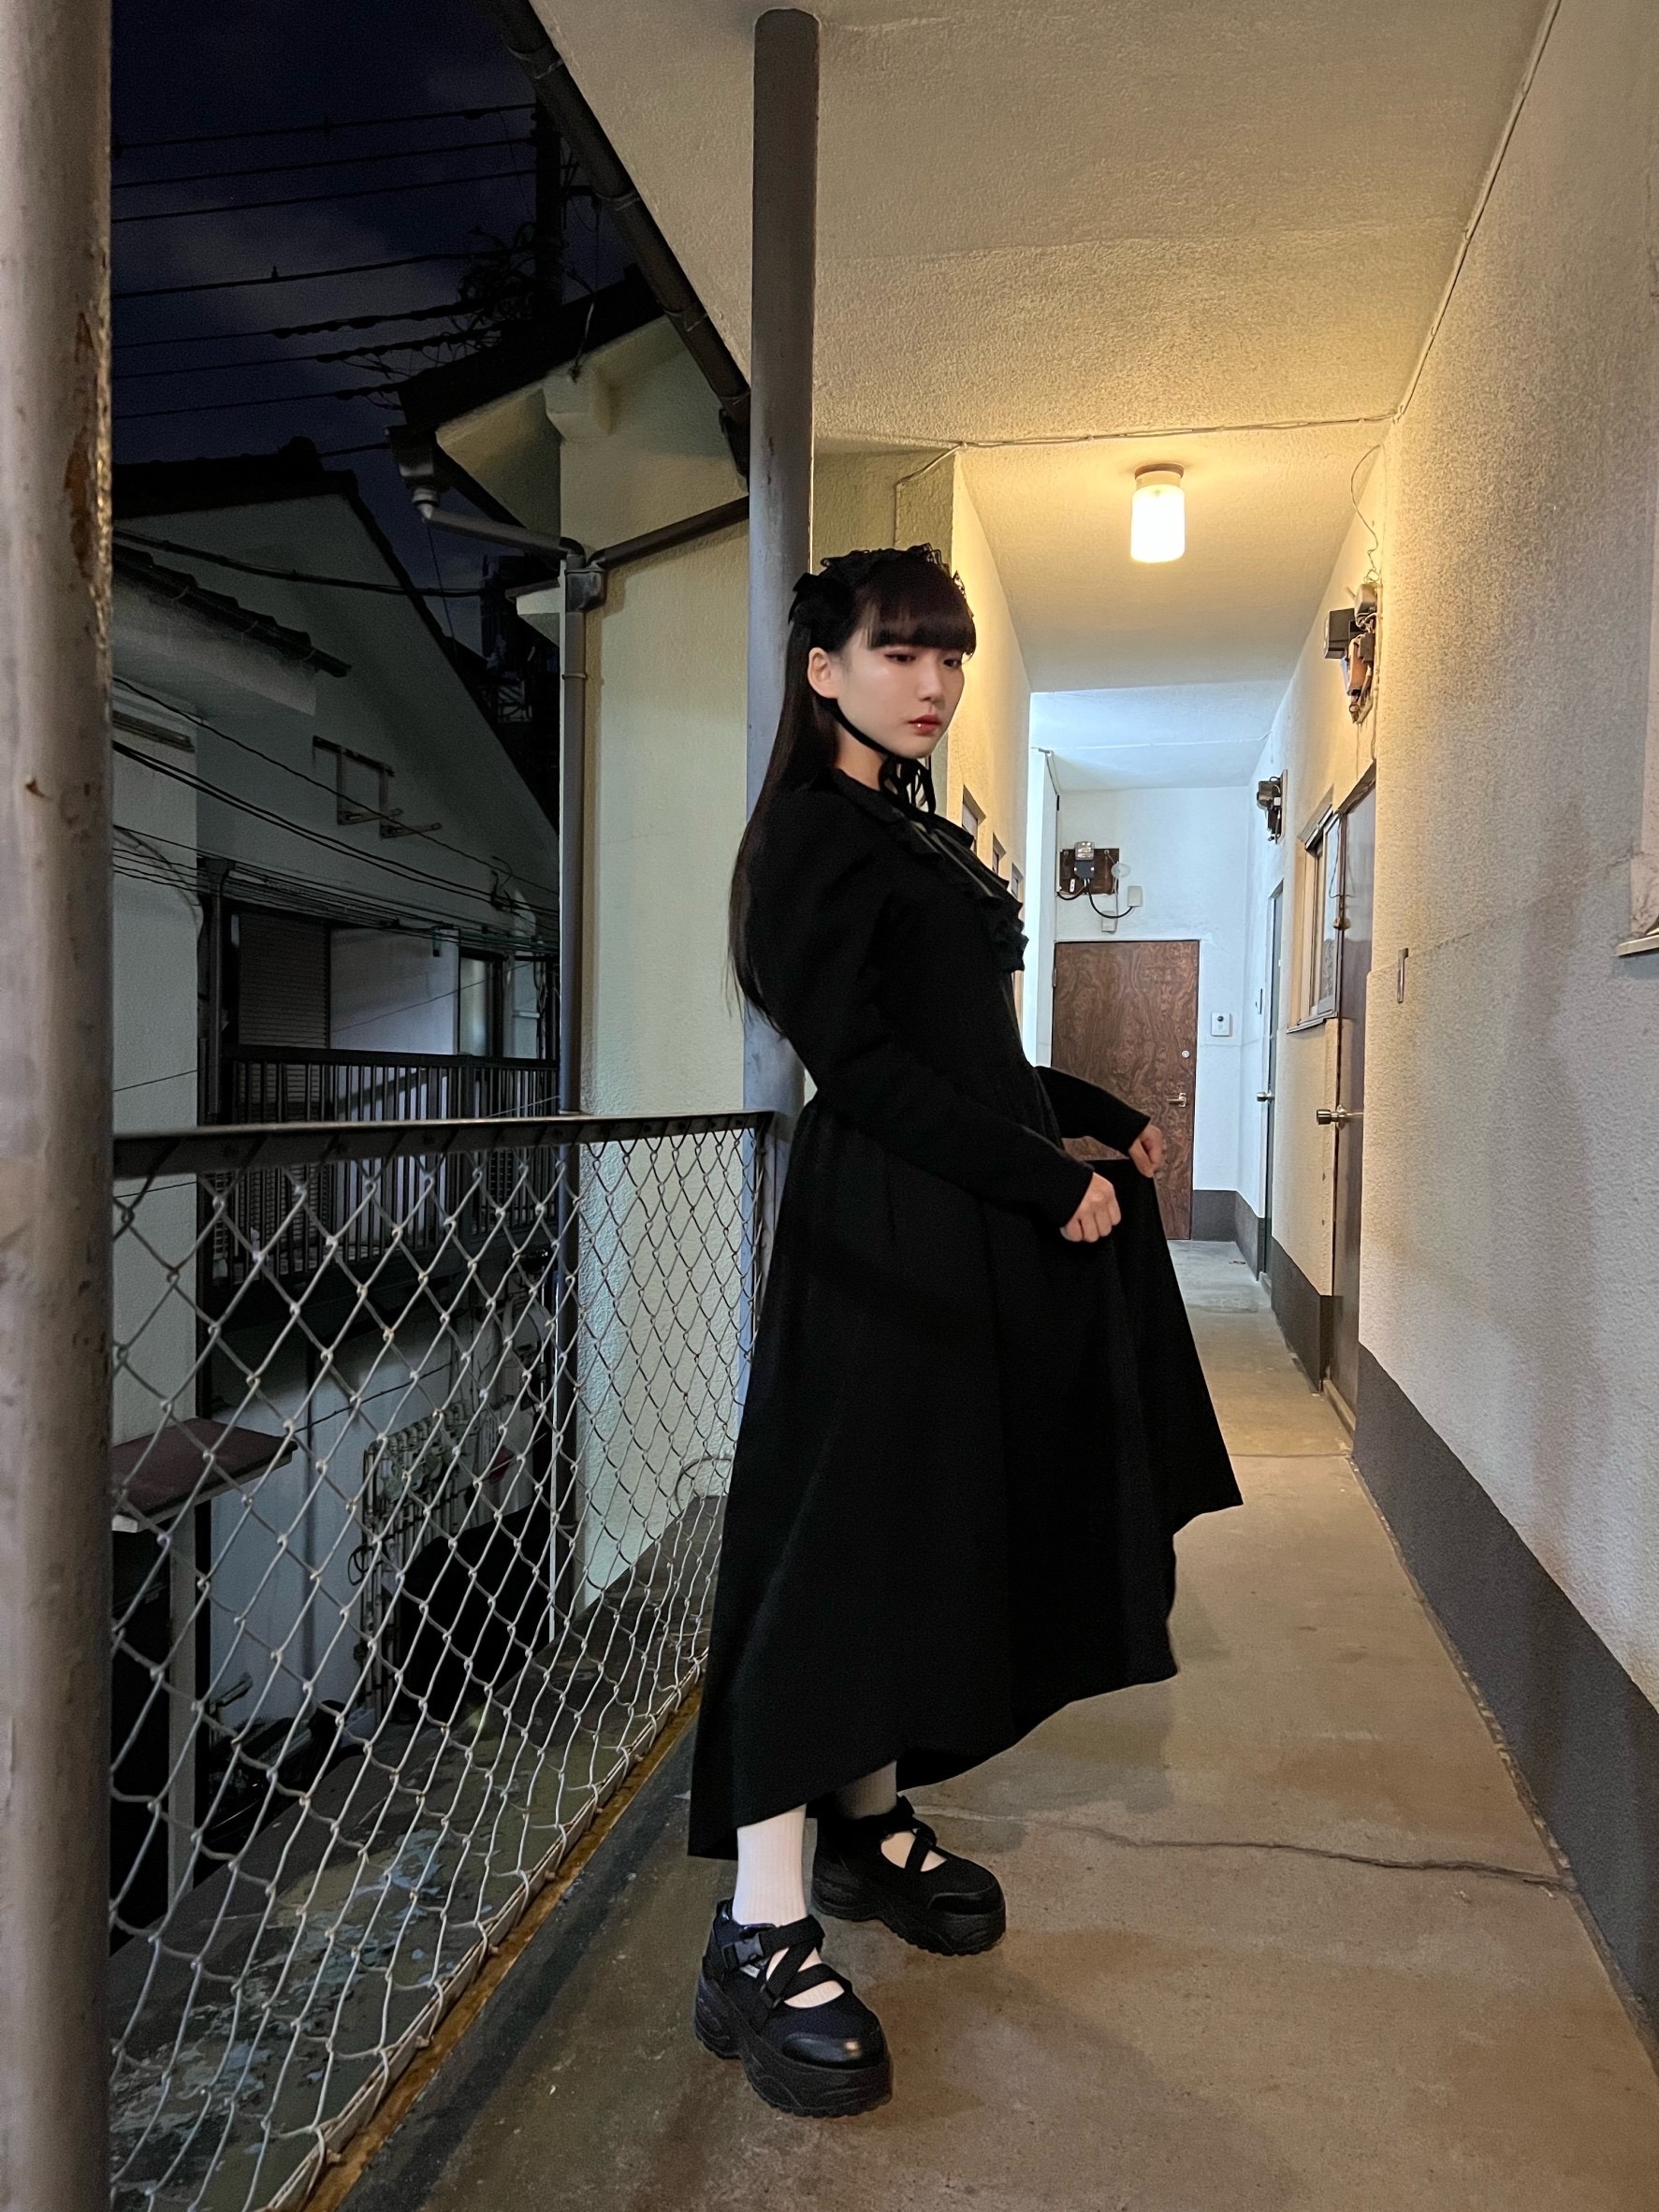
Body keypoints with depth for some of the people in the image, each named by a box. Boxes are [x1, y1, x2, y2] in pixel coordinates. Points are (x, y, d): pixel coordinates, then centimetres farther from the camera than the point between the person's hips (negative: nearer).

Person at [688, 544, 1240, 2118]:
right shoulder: (814, 828, -8)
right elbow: (858, 1058, -17)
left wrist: (1100, 1122, 11)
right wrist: (1049, 1178, -17)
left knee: (928, 1534, 15)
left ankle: (869, 1824, 32)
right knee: (845, 1539, -8)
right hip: (883, 1232, -9)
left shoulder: (922, 836, 20)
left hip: (983, 1226, 9)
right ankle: (762, 1938, 1)